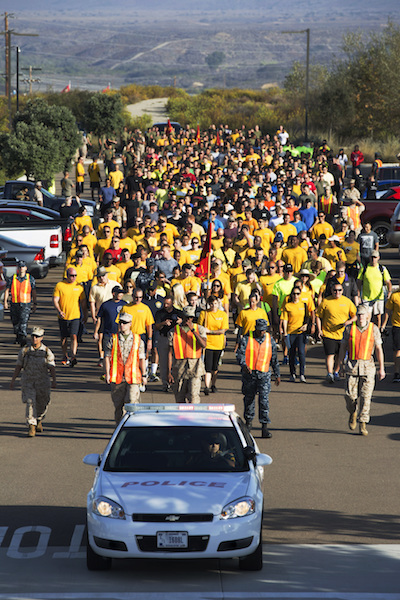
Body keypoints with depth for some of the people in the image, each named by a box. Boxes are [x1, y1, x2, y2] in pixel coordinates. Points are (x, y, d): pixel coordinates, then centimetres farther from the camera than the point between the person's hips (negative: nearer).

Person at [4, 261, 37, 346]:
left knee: (23, 321, -17)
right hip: (14, 304, 3)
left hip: (25, 304, -3)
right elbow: (7, 290, 4)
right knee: (15, 322, 12)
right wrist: (5, 301, -7)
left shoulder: (30, 279, 2)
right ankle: (18, 336, 32)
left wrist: (35, 304, 5)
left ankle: (23, 338, -19)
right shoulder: (12, 279, 3)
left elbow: (34, 292, 6)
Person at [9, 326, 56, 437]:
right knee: (30, 403, -16)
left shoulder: (47, 352, -3)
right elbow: (18, 366, 6)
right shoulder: (25, 350, 0)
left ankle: (38, 420, 44)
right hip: (28, 382, -1)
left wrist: (54, 381, -24)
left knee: (42, 405, 13)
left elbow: (52, 367, -9)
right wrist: (12, 380, 5)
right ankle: (32, 427, -16)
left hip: (42, 382, 1)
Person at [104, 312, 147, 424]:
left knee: (132, 402, -13)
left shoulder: (137, 340, 7)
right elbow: (107, 357, 5)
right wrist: (107, 374, -3)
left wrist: (144, 375, 7)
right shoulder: (113, 339, 7)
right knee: (118, 405, 6)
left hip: (133, 376, -1)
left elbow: (142, 358, 11)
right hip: (117, 376, 1)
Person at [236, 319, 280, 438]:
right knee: (249, 398, 11)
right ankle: (248, 421, 32)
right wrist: (244, 365, -28)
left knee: (264, 399, -10)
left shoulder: (270, 340, 6)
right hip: (249, 373, 0)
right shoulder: (247, 339, -1)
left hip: (264, 374, 0)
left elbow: (274, 359, 13)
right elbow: (240, 354, -8)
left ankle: (265, 427, -12)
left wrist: (277, 375, 15)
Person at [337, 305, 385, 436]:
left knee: (365, 396, -6)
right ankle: (353, 413, 28)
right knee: (350, 395, -5)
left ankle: (363, 425, -1)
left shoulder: (373, 329, 2)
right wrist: (340, 365, 7)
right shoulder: (350, 329, 4)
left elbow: (379, 349, 4)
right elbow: (343, 347, 10)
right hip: (352, 366, 1)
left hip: (368, 366, -1)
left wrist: (381, 368, 1)